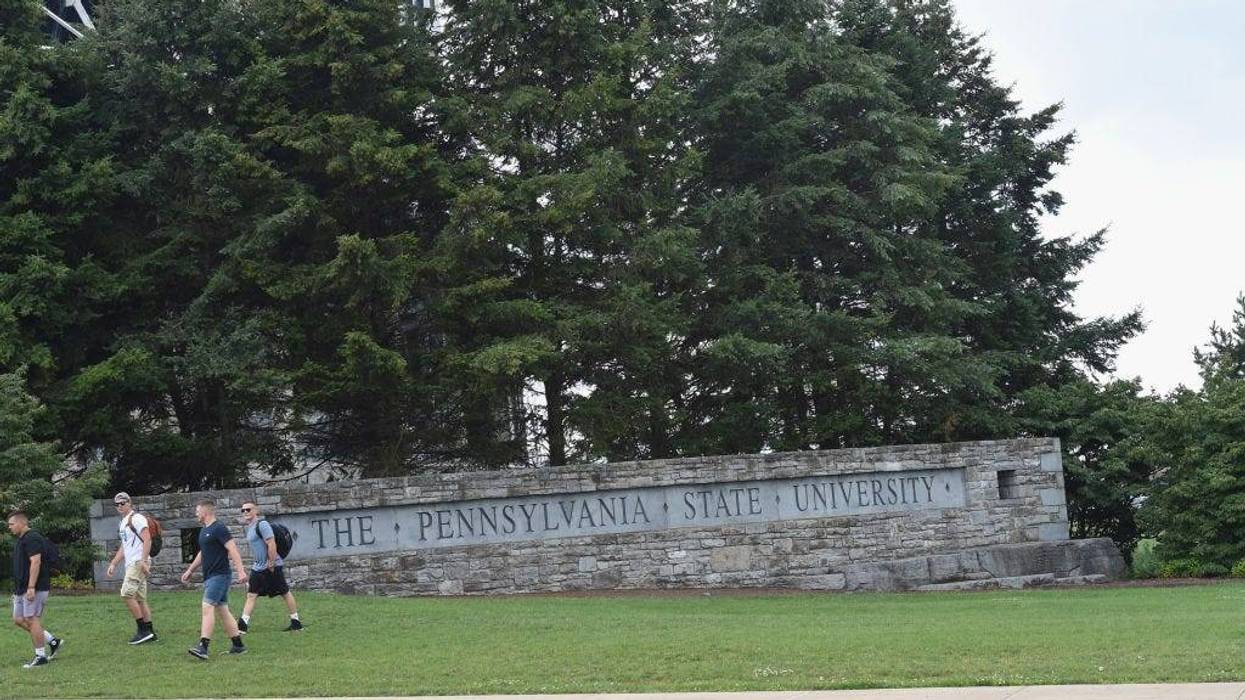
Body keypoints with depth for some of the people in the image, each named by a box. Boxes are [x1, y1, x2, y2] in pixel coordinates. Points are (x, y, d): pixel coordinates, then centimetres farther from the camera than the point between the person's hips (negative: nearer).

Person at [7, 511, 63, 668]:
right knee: (19, 619, 9)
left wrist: (31, 588, -25)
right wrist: (17, 590, 23)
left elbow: (35, 562, -21)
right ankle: (52, 641, 16)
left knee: (31, 620, -8)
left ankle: (40, 657, -1)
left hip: (34, 588, -10)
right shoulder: (20, 540, 19)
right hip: (21, 589, 10)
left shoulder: (32, 539, -14)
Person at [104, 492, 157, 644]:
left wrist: (143, 561, -24)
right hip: (131, 564, 10)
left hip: (138, 562, -10)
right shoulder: (123, 523, 21)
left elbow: (147, 540, -17)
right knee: (140, 599, 9)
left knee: (127, 594, -15)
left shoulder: (137, 518, -9)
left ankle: (143, 630, -12)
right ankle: (150, 632, 11)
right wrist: (113, 564, 23)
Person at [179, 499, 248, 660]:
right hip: (210, 577, 10)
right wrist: (190, 570, 31)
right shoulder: (204, 530, 17)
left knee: (207, 607, -17)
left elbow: (233, 549, -20)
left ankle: (203, 647, -23)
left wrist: (240, 571, -28)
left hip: (219, 575, -10)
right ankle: (238, 646, 15)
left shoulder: (219, 528, -13)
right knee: (222, 610, 10)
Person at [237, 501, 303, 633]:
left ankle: (296, 622, 11)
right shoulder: (249, 527, 13)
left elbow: (271, 544, -22)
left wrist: (271, 564, -22)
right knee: (251, 595, 1)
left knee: (285, 593, 2)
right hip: (258, 568, 9)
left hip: (272, 567, -9)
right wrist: (256, 563, 19)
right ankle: (243, 625, -3)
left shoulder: (262, 525, -17)